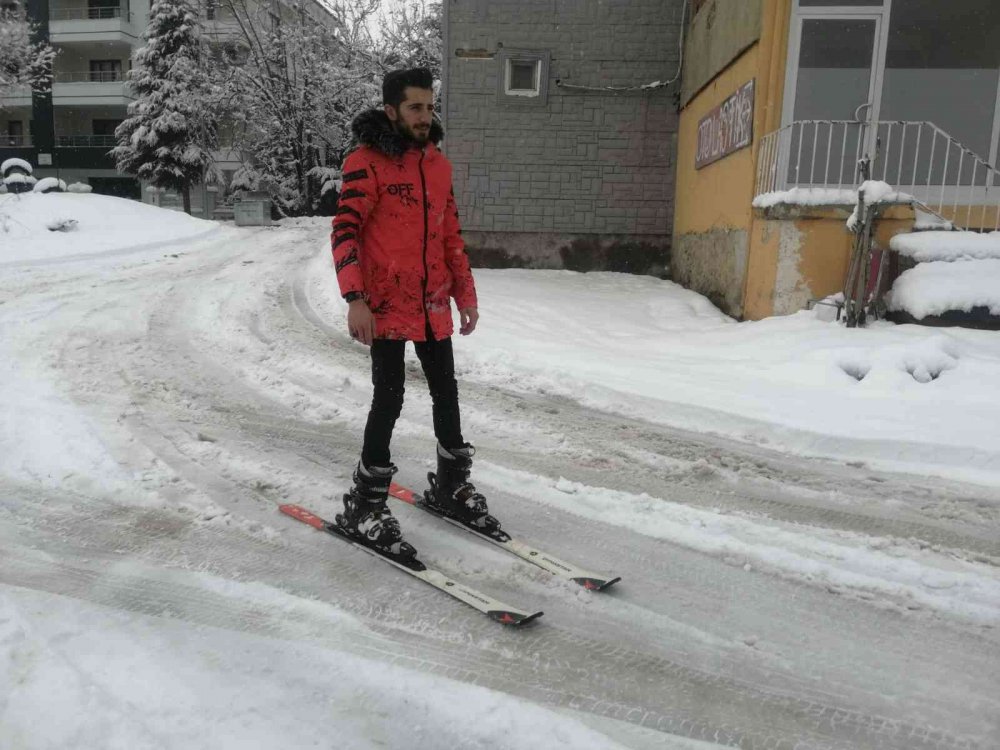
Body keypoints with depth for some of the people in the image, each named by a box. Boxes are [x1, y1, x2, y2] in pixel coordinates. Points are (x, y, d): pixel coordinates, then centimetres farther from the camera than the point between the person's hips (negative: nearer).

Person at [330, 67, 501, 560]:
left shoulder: (438, 163, 12)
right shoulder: (366, 162, -7)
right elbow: (344, 233, -14)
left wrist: (465, 293, 15)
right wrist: (355, 299, -24)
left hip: (434, 305, 7)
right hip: (386, 306, -6)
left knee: (446, 392, 13)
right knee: (389, 399, -5)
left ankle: (451, 486, 31)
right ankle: (365, 505, 11)